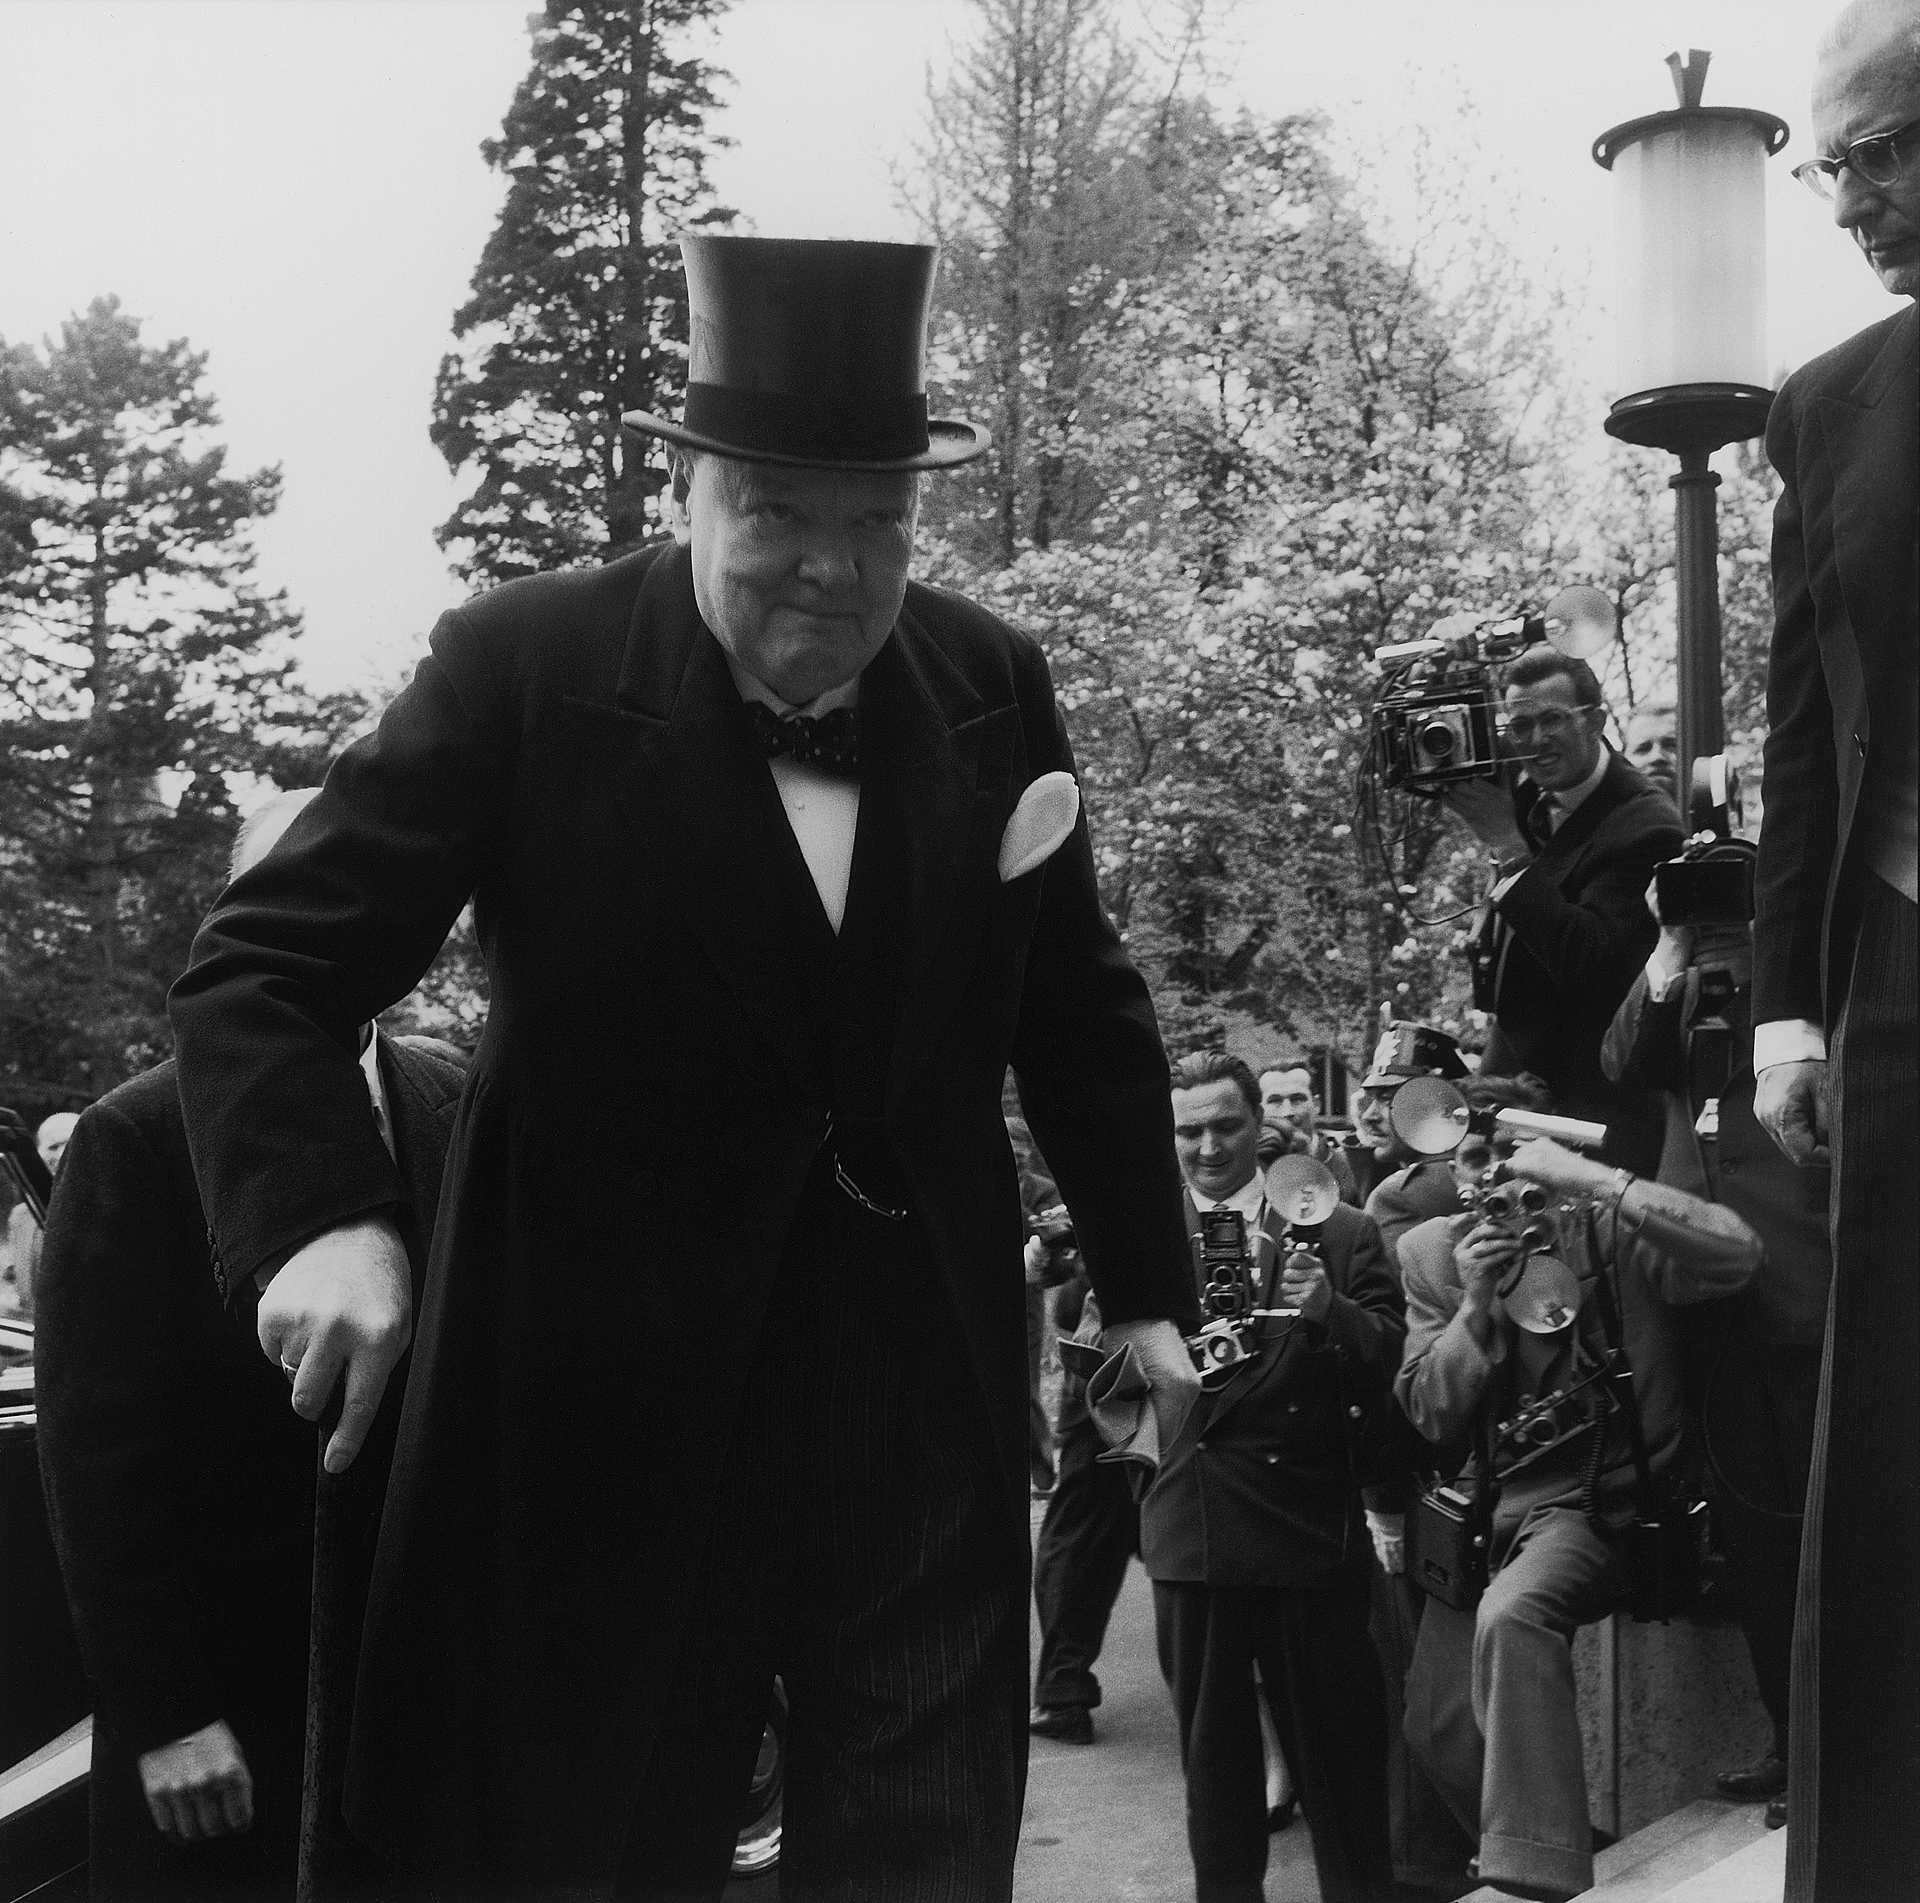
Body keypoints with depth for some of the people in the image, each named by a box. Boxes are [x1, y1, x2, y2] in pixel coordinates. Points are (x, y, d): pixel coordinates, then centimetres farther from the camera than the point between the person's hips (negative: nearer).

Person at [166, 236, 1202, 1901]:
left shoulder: (991, 683, 2)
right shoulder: (523, 669, -10)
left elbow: (1078, 1006, 14)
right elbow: (265, 970, -12)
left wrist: (1146, 1283, 15)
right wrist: (320, 1220, -29)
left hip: (930, 1413, 3)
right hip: (621, 1414, -3)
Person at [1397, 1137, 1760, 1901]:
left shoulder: (1607, 1230, -9)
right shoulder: (1433, 1252, 1)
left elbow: (1737, 1255, -27)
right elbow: (1433, 1416, 0)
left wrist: (1591, 1178, -31)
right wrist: (1476, 1305, -17)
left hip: (1588, 1502, -6)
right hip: (1482, 1504, 6)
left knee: (1511, 1615, -36)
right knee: (1436, 1725, 9)